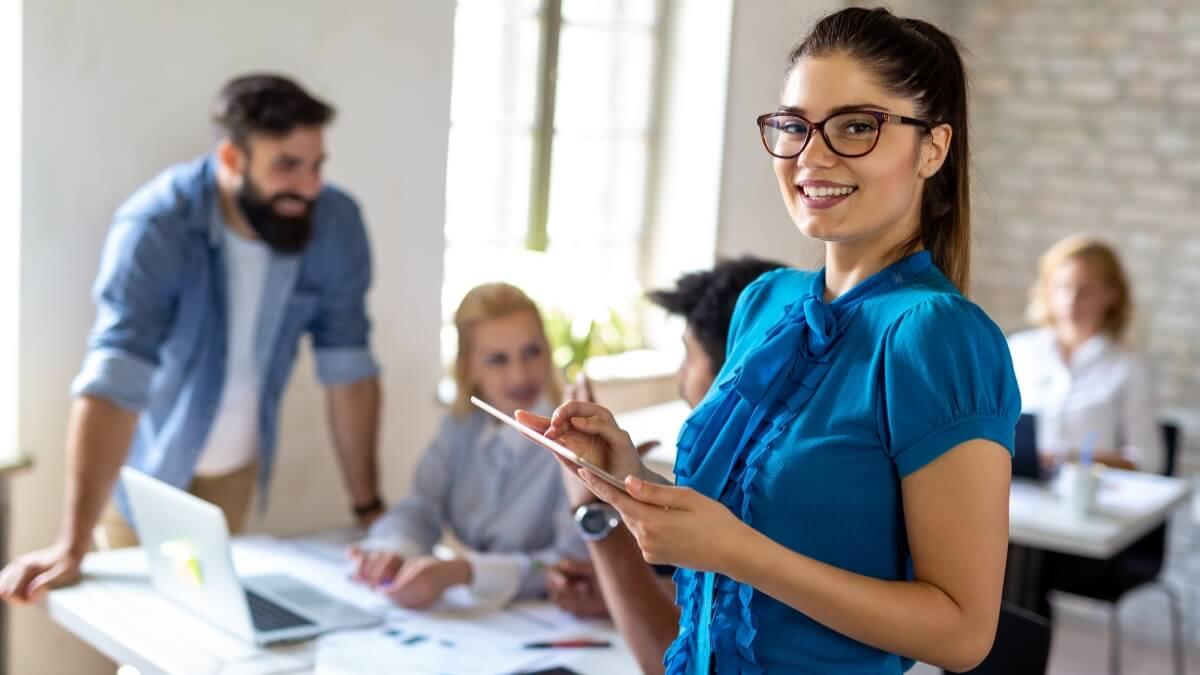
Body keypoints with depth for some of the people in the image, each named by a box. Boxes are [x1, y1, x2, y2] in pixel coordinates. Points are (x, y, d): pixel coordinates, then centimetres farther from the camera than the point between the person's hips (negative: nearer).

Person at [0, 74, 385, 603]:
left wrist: (368, 506, -12)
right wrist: (72, 547, -42)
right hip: (145, 459, -3)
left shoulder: (336, 224, -18)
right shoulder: (155, 226, -30)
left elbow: (348, 368, -12)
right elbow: (113, 382, -37)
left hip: (237, 462, 3)